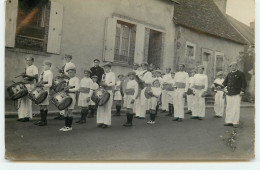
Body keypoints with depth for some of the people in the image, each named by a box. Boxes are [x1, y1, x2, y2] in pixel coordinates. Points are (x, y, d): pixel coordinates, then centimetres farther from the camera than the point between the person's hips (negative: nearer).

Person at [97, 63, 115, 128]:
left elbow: (113, 83, -6)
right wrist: (101, 84, 1)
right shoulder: (103, 75, 21)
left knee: (107, 107, -7)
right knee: (101, 107, 0)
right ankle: (101, 122, 6)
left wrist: (107, 84, -19)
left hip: (109, 91, -6)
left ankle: (106, 123, -3)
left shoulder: (112, 74, 3)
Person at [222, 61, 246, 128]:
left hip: (237, 94, -5)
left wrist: (242, 91, -12)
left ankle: (236, 122, -1)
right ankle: (229, 121, 11)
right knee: (229, 108, 5)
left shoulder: (240, 74, 4)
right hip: (229, 94, 5)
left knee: (236, 108, -6)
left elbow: (244, 83, -1)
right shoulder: (229, 74, 17)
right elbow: (225, 83, 16)